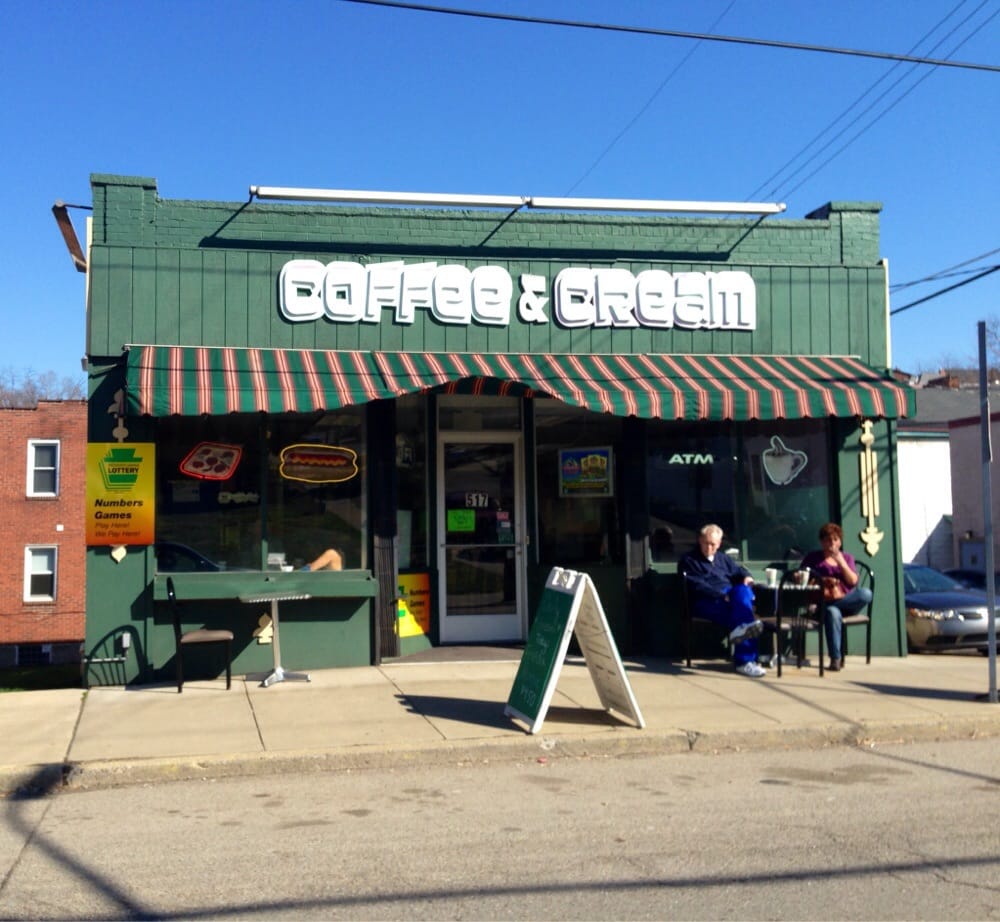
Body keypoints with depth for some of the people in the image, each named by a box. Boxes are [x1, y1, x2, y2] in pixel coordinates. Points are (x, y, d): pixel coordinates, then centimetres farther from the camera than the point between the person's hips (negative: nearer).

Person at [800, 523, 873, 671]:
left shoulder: (847, 557, 19)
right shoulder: (813, 558, 14)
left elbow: (853, 581, 5)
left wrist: (840, 562, -6)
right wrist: (823, 580, -7)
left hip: (846, 602, 2)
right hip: (823, 602, -2)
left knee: (866, 594, -30)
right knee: (833, 612, -39)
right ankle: (835, 658, -37)